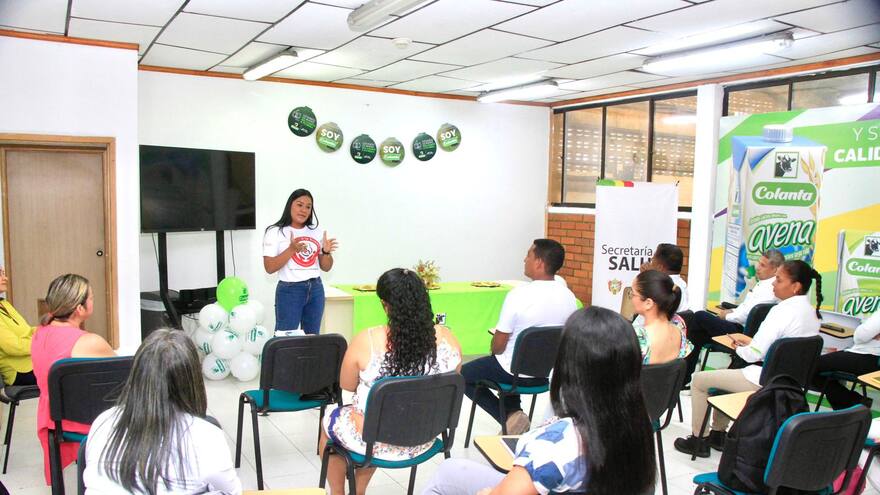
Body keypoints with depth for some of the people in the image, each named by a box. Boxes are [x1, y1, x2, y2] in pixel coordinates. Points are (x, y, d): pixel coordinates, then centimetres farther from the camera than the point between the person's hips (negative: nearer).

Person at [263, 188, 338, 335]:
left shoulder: (317, 231, 9)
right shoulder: (275, 232, -3)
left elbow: (326, 267, 11)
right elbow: (269, 268, -11)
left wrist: (326, 251, -9)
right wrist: (291, 249, -22)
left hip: (315, 289, 5)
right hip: (289, 290, -4)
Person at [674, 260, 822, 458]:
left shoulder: (783, 311, -23)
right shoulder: (811, 311, 4)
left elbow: (754, 354, -23)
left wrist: (739, 347, -2)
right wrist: (752, 343, 9)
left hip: (764, 382, -9)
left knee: (699, 380, 5)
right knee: (726, 374, 30)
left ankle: (698, 439, 14)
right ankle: (718, 434, 33)